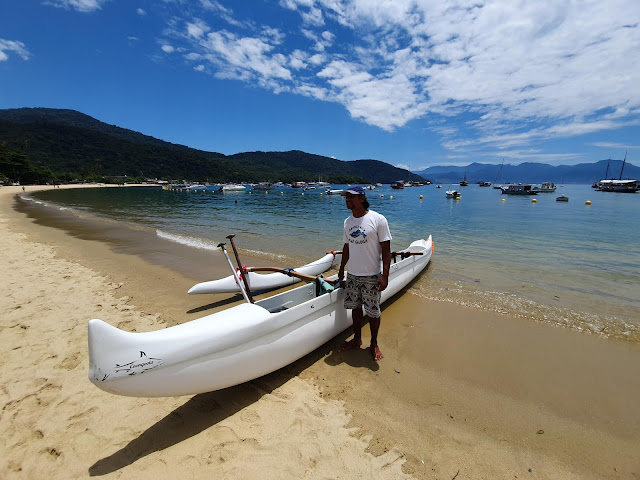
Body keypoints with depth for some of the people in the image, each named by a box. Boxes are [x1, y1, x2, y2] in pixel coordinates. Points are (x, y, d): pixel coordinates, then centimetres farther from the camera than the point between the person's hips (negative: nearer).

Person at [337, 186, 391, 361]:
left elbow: (386, 250, -12)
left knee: (373, 312, 7)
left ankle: (374, 344, 29)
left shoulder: (378, 219, -12)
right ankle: (357, 339, 35)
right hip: (352, 275, 5)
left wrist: (385, 275, -17)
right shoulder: (348, 222, 6)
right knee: (355, 307, 16)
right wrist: (342, 268, 20)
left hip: (371, 276, -5)